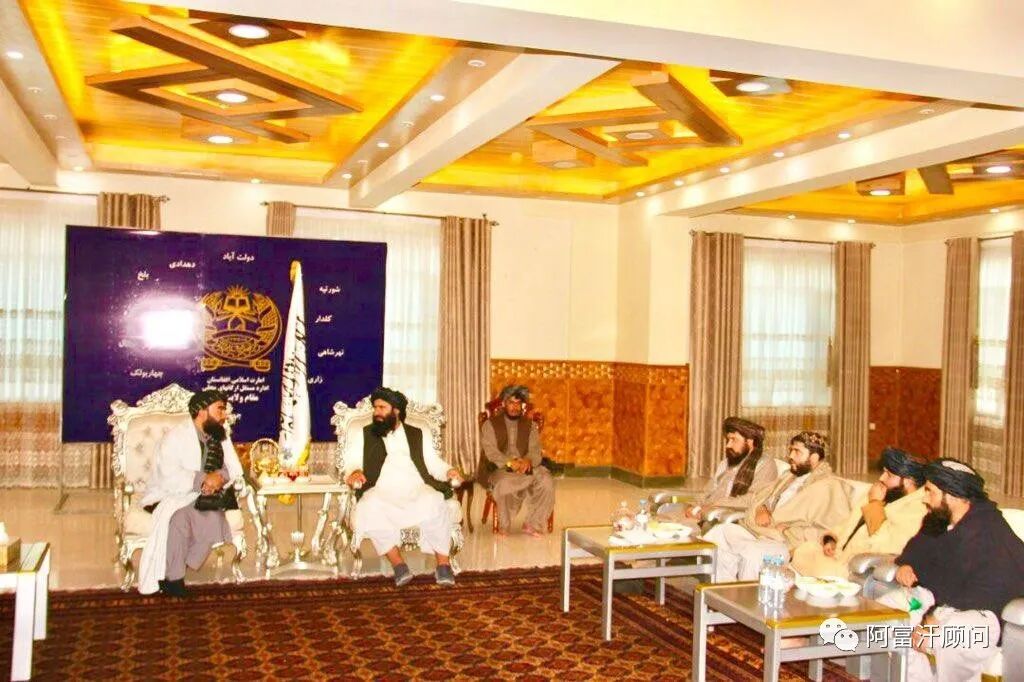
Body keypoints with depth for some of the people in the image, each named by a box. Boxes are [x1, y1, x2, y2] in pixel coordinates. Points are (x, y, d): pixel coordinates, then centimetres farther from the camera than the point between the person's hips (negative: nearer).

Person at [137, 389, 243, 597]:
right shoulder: (175, 437, -14)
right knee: (179, 516, -36)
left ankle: (172, 571, -16)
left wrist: (221, 476, -17)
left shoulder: (221, 437, 8)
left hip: (202, 498, 5)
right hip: (168, 496, -5)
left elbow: (235, 469, 4)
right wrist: (203, 479, -29)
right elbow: (170, 478, -25)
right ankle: (172, 579, -20)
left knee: (215, 517, -25)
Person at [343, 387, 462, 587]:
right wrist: (353, 473, -11)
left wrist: (448, 472, -3)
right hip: (381, 493, 0)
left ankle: (443, 564, -22)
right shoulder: (362, 436, 22)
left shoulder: (419, 435, 24)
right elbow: (350, 464, 12)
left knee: (435, 504, -34)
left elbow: (434, 463, 18)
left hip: (417, 491, 0)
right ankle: (398, 564, -27)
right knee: (370, 509, -37)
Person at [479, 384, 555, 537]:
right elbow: (491, 452, -9)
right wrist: (510, 463, -27)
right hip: (499, 469, -3)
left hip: (525, 466, 3)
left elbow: (535, 451, 3)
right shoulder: (489, 425, 4)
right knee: (504, 484, -38)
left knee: (547, 481, -26)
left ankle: (532, 524, -13)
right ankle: (504, 525, -12)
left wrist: (528, 460, -22)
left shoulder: (530, 425, 14)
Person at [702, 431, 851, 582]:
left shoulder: (830, 486, -4)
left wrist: (789, 531, -14)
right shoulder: (790, 478, 24)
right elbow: (760, 497, 30)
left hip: (788, 543, -9)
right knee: (721, 531, -11)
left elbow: (829, 532, -16)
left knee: (753, 552, -36)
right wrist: (761, 510, 6)